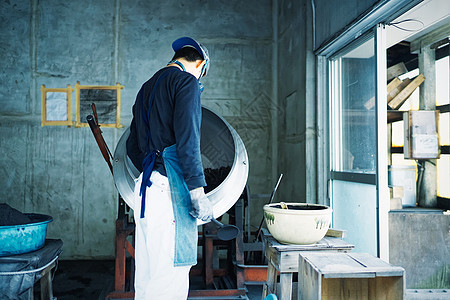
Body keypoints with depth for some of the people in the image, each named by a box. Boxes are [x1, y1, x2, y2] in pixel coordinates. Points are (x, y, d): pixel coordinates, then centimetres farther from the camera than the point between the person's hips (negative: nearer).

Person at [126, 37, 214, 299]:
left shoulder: (147, 87, 23)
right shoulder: (186, 81, -3)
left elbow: (133, 147, 24)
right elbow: (187, 139, -15)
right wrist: (198, 192, -16)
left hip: (145, 188, 9)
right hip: (170, 188, -9)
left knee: (147, 276, 12)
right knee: (170, 277, -6)